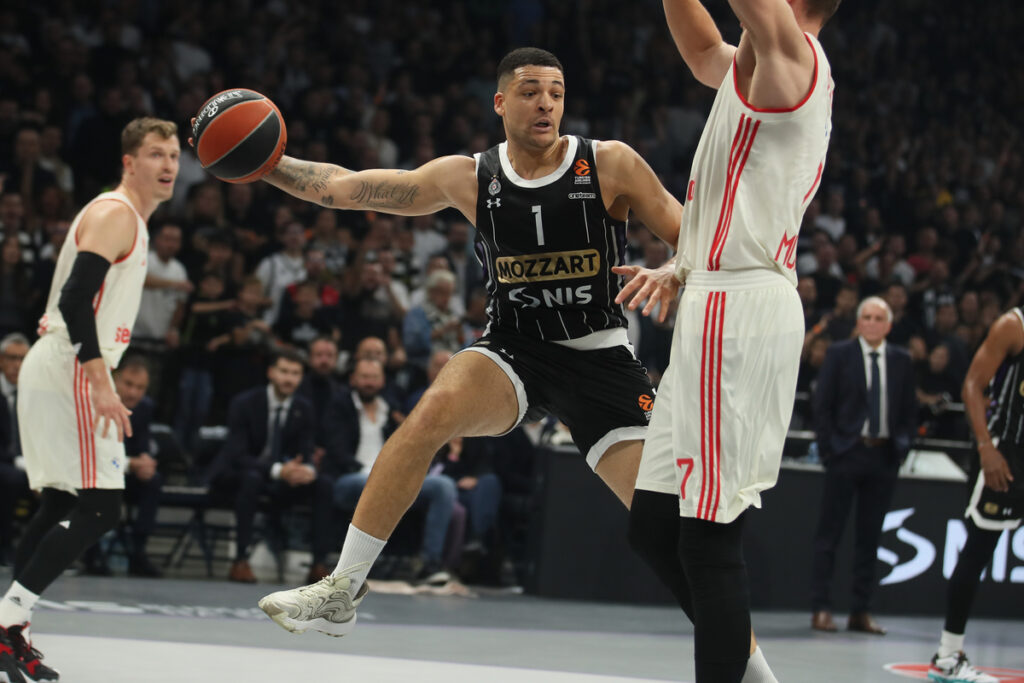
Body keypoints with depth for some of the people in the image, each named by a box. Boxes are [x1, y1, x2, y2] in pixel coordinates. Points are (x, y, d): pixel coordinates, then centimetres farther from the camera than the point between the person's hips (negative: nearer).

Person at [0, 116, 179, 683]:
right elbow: (75, 299, -23)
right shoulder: (114, 214, -12)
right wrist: (101, 385, -27)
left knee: (59, 506, 12)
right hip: (70, 372, -11)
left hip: (61, 373, 11)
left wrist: (100, 383, 24)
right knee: (99, 508, -14)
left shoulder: (130, 219, 20)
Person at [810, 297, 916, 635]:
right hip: (846, 452, -3)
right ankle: (821, 609, -1)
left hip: (884, 455, 3)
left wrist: (902, 445, -1)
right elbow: (822, 406, 0)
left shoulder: (902, 360, 9)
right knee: (829, 534, -2)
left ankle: (861, 612, 9)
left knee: (870, 537, 5)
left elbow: (909, 410, 13)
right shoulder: (839, 354, 1)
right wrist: (829, 448, -7)